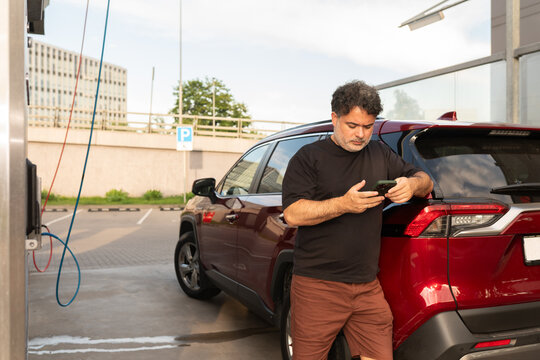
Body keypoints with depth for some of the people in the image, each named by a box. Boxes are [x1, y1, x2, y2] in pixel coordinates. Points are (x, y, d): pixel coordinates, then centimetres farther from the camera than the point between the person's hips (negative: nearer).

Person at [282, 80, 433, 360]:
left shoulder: (380, 155, 15)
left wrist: (412, 184, -5)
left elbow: (426, 181, 20)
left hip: (368, 288, 4)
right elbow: (292, 214, -11)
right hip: (317, 286, -4)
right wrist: (343, 204, -24)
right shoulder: (309, 157, 0)